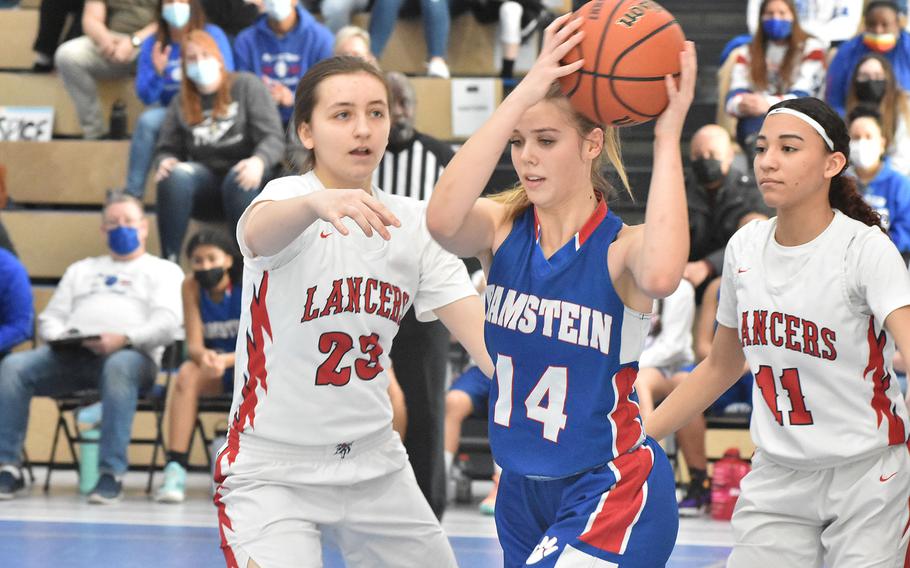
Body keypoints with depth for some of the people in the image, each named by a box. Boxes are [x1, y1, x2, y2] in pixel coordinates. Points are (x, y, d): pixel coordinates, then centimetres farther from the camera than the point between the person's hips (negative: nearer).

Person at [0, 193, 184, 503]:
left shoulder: (163, 271, 20)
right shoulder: (81, 270, 34)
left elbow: (167, 323, 2)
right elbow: (50, 317, 24)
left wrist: (124, 338, -17)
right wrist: (58, 337, -2)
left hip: (130, 353, -4)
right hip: (70, 354, 4)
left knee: (119, 367, -42)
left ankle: (112, 472, -44)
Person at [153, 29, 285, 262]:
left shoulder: (246, 85, 5)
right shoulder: (181, 103, 15)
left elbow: (273, 137, -5)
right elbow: (168, 149, 13)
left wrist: (258, 162, -27)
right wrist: (166, 162, -13)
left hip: (243, 177, -2)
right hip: (204, 184, 2)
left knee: (238, 180, -38)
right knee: (176, 176, -30)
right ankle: (168, 261, -33)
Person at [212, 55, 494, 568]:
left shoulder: (413, 223, 3)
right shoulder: (290, 194, -13)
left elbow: (479, 327, -8)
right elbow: (258, 233, -39)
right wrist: (317, 204, -62)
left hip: (377, 463, 6)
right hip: (273, 466, -6)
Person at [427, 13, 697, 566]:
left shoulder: (621, 247, -14)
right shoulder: (502, 228, -4)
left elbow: (660, 276, -40)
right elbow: (444, 220, -29)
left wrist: (667, 137, -33)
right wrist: (525, 93, -32)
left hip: (612, 490, -6)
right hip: (523, 490, 6)